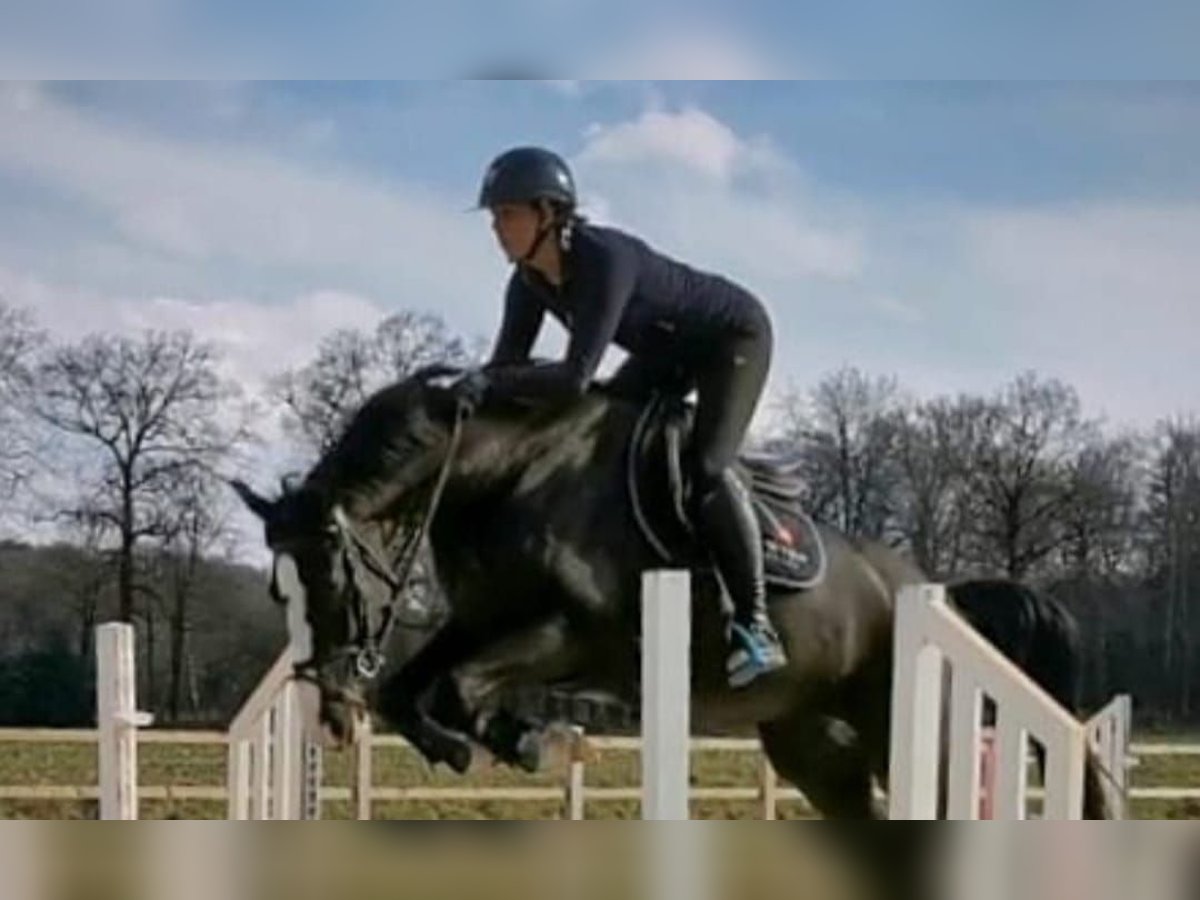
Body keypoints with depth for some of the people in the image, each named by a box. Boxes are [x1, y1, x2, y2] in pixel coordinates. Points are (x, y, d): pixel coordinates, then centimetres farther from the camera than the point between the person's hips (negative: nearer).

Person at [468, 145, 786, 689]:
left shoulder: (605, 258, -37)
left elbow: (574, 380, -43)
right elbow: (507, 366, -6)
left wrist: (485, 383, -38)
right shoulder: (529, 282, -12)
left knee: (705, 469, -26)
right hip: (666, 350, 9)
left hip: (733, 336, -9)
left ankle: (755, 625, -21)